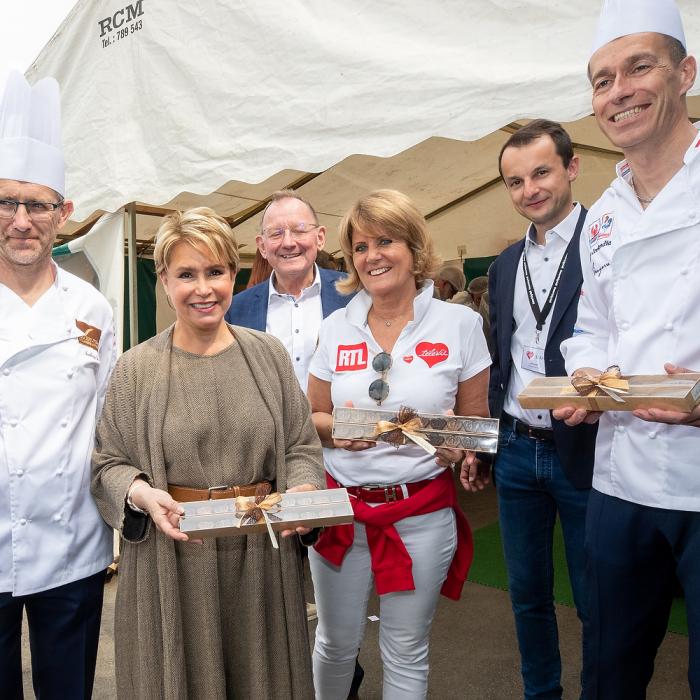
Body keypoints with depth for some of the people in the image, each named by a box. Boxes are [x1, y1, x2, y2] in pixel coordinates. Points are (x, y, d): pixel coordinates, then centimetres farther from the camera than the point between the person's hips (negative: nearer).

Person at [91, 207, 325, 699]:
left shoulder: (268, 354, 3)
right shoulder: (136, 369, -1)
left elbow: (302, 445, 6)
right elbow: (108, 464, 2)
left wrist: (302, 492, -13)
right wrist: (142, 494, -17)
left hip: (262, 558, 2)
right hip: (172, 563, -1)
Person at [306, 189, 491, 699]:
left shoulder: (459, 323, -4)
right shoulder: (336, 328, 1)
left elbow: (477, 420, 4)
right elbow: (314, 418, 9)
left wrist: (459, 442, -18)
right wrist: (337, 428, -13)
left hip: (422, 513, -2)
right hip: (340, 507, 2)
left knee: (406, 652, 13)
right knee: (336, 642, 17)